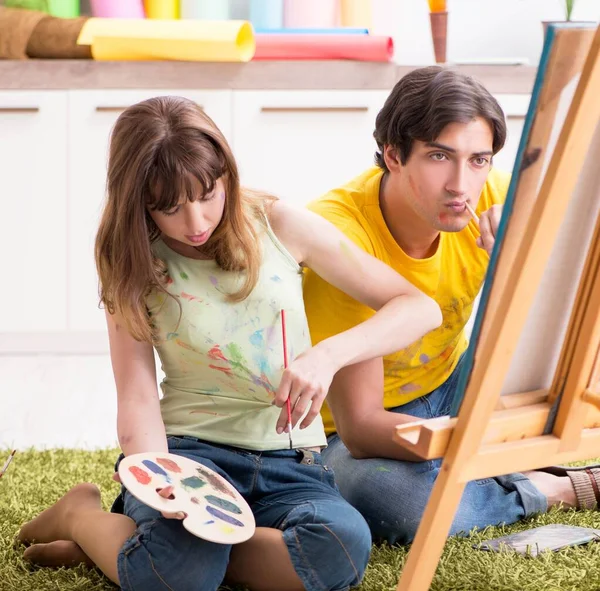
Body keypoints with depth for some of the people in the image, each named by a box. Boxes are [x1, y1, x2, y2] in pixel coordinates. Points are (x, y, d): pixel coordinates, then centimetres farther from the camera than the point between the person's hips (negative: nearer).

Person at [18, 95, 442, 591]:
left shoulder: (279, 225, 0)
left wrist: (329, 354, -21)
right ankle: (82, 514, 1)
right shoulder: (134, 267, 3)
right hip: (188, 449, -1)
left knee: (344, 547, -34)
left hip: (289, 462, 2)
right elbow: (138, 398, -6)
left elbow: (421, 308, -2)